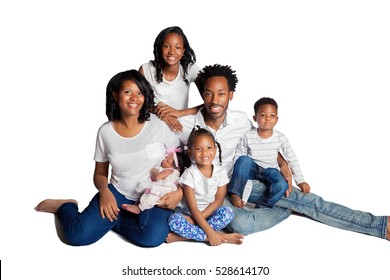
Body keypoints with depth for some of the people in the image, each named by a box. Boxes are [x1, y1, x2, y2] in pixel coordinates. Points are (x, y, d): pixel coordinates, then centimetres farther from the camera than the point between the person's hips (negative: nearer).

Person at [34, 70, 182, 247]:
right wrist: (104, 191, -13)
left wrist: (180, 192, -16)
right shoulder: (106, 131, -2)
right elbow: (100, 173, 9)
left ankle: (110, 221, -1)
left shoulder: (159, 125, -7)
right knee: (78, 235, -18)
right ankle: (65, 207, 18)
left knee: (152, 236, -32)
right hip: (118, 194, 1)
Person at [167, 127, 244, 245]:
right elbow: (193, 208, -18)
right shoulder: (189, 174, -14)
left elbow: (218, 201, -5)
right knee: (174, 220, -33)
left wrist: (199, 219, -19)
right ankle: (220, 236, -29)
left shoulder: (220, 171, -4)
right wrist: (210, 232, -26)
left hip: (210, 213, 2)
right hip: (191, 215, -2)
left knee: (228, 212, -28)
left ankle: (186, 235, -26)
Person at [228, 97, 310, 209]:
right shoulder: (248, 137, -12)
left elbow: (292, 160, -1)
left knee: (282, 185, -30)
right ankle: (235, 194, -26)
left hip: (270, 170, 1)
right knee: (244, 159, -33)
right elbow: (238, 157, -6)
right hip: (252, 169, 0)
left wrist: (300, 181, -1)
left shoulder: (281, 138, -9)